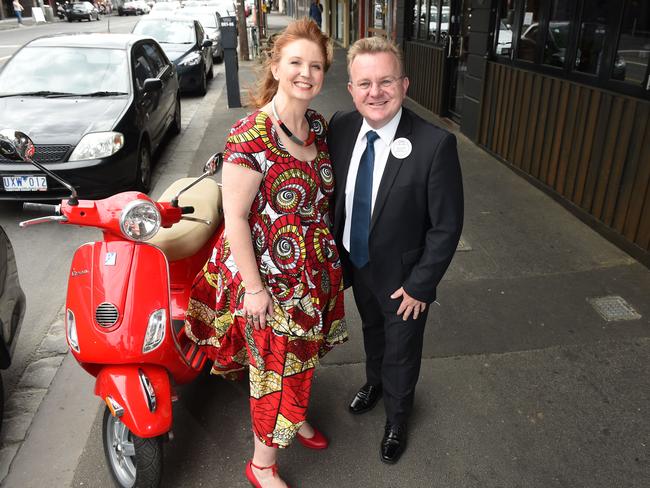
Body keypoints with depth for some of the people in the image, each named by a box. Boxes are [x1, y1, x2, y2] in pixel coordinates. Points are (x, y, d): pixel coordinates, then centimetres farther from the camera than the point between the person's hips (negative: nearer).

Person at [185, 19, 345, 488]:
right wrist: (253, 288, -18)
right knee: (275, 366, 10)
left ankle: (296, 417, 54)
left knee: (303, 355, 25)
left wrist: (332, 256, 13)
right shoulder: (250, 136, -22)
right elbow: (234, 217, -20)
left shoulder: (319, 125, 1)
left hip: (317, 271, 7)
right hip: (271, 277, -7)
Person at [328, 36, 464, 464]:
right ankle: (374, 382, 63)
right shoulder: (341, 127, -12)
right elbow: (332, 194, 1)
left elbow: (447, 226, -21)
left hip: (401, 277, -4)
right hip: (356, 264, 5)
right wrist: (334, 252, 3)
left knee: (401, 352, 20)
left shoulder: (435, 145, -28)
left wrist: (420, 285, -17)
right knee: (372, 331, 31)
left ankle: (397, 418, 50)